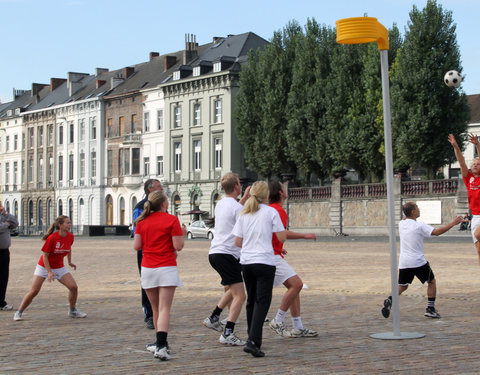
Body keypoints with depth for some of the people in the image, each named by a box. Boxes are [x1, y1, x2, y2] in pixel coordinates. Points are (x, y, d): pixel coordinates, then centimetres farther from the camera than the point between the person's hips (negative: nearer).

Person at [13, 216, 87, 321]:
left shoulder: (70, 237, -7)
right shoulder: (52, 238, -24)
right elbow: (45, 256, -19)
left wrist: (69, 262, 20)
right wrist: (49, 272, -24)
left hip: (59, 267, 5)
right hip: (44, 266, -5)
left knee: (74, 287, -8)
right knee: (34, 291, -10)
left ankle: (73, 310, 13)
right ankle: (19, 312, 6)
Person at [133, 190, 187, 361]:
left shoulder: (142, 221, 6)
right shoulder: (172, 220, -6)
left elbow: (137, 246, 4)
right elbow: (178, 246, -9)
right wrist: (183, 234, 10)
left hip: (147, 268, 4)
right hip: (166, 267, -4)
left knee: (155, 309, 16)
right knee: (164, 309, -9)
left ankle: (161, 344, 27)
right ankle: (161, 346, -22)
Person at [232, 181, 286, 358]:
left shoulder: (243, 214, 9)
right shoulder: (270, 212, -4)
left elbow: (237, 241, 8)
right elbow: (282, 237, -3)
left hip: (246, 261, 5)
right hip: (265, 262, -5)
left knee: (251, 301, 16)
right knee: (262, 301, -6)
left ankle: (253, 339, 22)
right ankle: (253, 341, -19)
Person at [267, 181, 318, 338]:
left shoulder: (270, 209, 18)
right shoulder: (279, 210, -12)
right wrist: (304, 235, -20)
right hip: (272, 256, -11)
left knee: (294, 286, 9)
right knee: (296, 284, -17)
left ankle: (298, 328, 9)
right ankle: (278, 321, -11)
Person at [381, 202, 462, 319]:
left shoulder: (401, 224, 7)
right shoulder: (419, 225, -11)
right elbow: (436, 232, -20)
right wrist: (453, 223, -14)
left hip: (403, 262, 5)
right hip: (418, 261, -5)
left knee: (402, 286, 15)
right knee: (432, 282, 14)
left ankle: (390, 299, -14)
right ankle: (430, 309, 9)